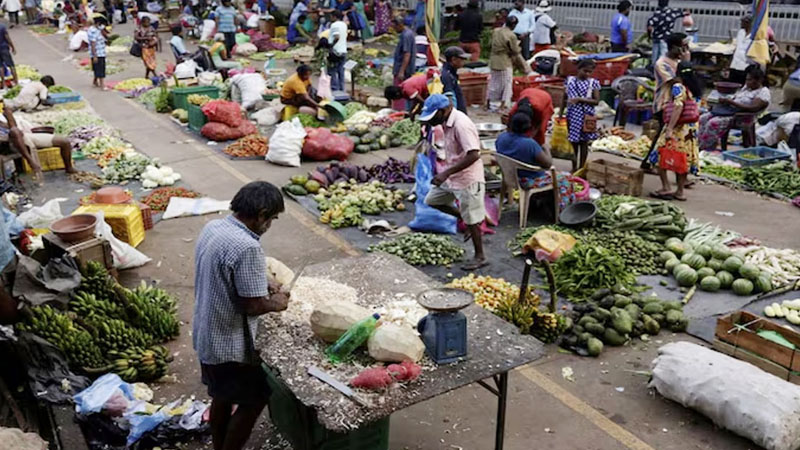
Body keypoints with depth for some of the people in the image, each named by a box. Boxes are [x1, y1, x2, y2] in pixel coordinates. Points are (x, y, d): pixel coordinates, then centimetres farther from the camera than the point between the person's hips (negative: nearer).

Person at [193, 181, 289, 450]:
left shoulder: (212, 228, -1)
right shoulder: (247, 247, -30)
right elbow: (252, 306, -26)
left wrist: (261, 284, 11)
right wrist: (275, 303, -6)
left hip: (206, 335, 9)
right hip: (230, 344, -9)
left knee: (222, 397, 26)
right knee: (252, 402, 12)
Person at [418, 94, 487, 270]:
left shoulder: (461, 125, -27)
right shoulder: (447, 121, 2)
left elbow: (473, 155, -34)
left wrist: (447, 173, -34)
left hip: (467, 178, -10)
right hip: (451, 175, 10)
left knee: (471, 220, 2)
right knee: (432, 200, 17)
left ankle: (480, 257, 18)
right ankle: (464, 218, 28)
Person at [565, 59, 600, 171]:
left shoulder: (593, 83, -2)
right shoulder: (570, 80, 4)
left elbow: (596, 101, -8)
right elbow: (565, 98, 9)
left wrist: (580, 99, -17)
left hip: (586, 116, -2)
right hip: (572, 114, 2)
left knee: (584, 142, 4)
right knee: (573, 142, 9)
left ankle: (581, 168, 13)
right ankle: (573, 167, 20)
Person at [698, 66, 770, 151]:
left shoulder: (763, 92, -6)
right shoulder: (746, 87, 20)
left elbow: (753, 108, -20)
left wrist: (732, 102, -22)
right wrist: (725, 100, -3)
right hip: (729, 110, 9)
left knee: (713, 123, -30)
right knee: (703, 118, -10)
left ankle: (705, 149, -23)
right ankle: (699, 143, -12)